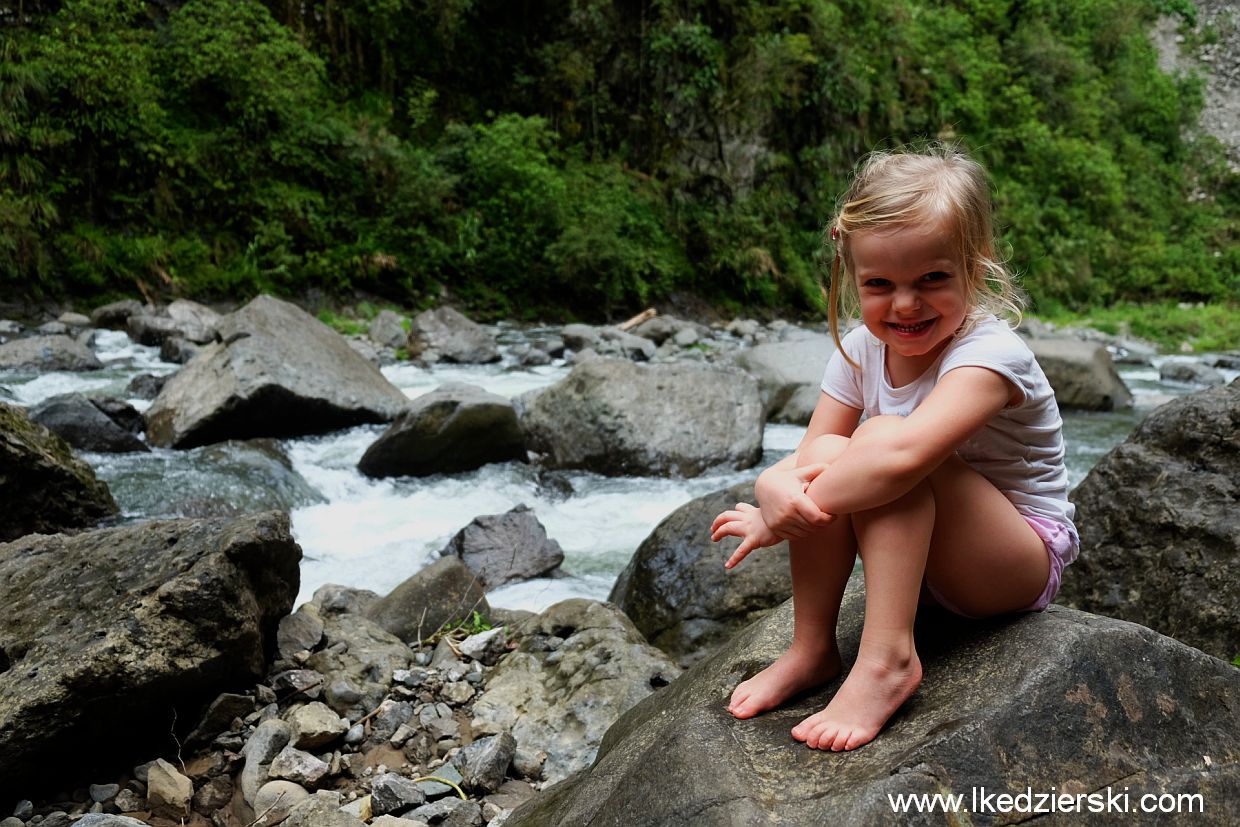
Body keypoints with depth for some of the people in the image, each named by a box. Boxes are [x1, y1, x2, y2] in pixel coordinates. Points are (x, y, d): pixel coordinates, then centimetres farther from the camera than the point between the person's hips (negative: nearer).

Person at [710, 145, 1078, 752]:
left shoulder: (988, 354, -26)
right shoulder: (862, 349, -4)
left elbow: (904, 453, -44)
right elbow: (809, 452, -9)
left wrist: (778, 518, -37)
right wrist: (781, 487, -34)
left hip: (1022, 562, -6)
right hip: (926, 558, 6)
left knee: (883, 442, -30)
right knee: (828, 457, -21)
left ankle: (886, 659, -31)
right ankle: (810, 649, -12)